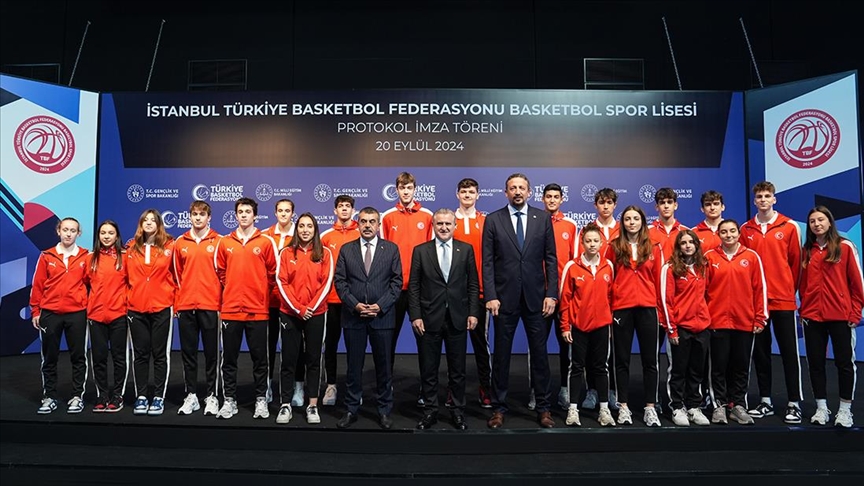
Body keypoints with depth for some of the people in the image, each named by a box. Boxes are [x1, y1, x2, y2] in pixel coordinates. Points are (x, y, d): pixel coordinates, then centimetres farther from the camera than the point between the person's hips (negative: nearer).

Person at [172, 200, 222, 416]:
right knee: (188, 352, 9)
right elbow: (177, 274, 13)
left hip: (210, 306, -3)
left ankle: (212, 397, 12)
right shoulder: (180, 243, 9)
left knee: (211, 352, 3)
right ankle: (191, 396, 19)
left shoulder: (218, 242, 1)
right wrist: (177, 301, 8)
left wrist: (221, 301, -3)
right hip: (185, 306, 3)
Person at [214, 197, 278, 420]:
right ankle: (229, 400, 19)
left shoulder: (266, 242, 0)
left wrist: (261, 294, 4)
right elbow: (220, 272, 14)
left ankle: (261, 400, 16)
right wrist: (231, 291, 8)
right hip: (230, 309, 2)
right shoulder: (225, 242, 7)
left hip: (258, 310, -2)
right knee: (229, 358, 8)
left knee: (259, 357, 5)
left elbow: (273, 274, 3)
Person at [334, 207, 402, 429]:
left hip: (382, 316, 0)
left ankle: (384, 411, 19)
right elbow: (340, 281, 2)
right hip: (353, 316, 1)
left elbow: (396, 281, 0)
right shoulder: (346, 249, 6)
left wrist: (380, 306, -10)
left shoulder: (391, 249, 3)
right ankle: (351, 409, 19)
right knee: (354, 365, 8)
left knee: (384, 365, 7)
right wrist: (355, 305, -10)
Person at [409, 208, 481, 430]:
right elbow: (413, 286, 1)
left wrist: (473, 313, -3)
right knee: (428, 370, 8)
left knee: (457, 370, 9)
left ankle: (458, 411, 22)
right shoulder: (420, 251, 3)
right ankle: (430, 411, 21)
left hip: (458, 318, 1)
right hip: (429, 318, 0)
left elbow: (473, 284, 5)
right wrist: (415, 316, -6)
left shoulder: (466, 249, 5)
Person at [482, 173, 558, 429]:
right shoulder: (493, 220, 2)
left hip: (535, 297, 1)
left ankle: (543, 408, 20)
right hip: (505, 297, -1)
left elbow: (551, 259, 4)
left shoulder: (543, 218, 5)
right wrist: (490, 296, -9)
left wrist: (551, 293, -3)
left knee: (539, 353, 8)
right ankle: (499, 408, 20)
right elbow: (488, 262, -1)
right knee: (501, 354, 8)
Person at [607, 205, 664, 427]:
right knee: (621, 359, 6)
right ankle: (623, 407, 15)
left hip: (647, 308, 1)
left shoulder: (654, 248, 8)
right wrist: (607, 308, -3)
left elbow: (659, 280, 8)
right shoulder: (614, 247, 4)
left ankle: (650, 407, 14)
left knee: (650, 359, 5)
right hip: (621, 308, -1)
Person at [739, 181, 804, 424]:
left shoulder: (789, 227, 1)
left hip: (783, 300, -2)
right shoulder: (746, 230, 6)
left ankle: (794, 403, 10)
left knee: (789, 351, 1)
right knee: (760, 351, 9)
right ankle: (765, 401, 19)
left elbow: (795, 262, 2)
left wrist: (790, 290, 3)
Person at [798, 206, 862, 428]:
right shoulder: (806, 251, 9)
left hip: (841, 315, -3)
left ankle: (845, 410, 14)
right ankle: (821, 408, 18)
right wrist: (803, 309, 4)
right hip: (811, 316, 4)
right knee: (815, 362, 7)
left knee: (844, 362, 4)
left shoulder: (845, 247, -1)